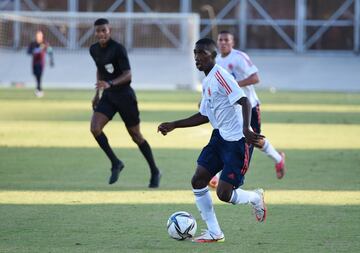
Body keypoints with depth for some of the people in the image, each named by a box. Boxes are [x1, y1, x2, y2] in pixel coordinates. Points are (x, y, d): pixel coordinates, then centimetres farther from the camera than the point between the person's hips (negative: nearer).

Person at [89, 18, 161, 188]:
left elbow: (128, 74, -24)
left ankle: (155, 172, 18)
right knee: (94, 128, -15)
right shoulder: (94, 50, 4)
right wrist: (97, 93, 19)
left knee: (136, 136, 3)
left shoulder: (118, 49, -18)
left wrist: (110, 83, -39)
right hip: (107, 96, 6)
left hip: (124, 95, -6)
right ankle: (115, 163, 2)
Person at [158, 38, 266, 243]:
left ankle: (255, 198, 22)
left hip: (237, 141, -9)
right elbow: (205, 116, 24)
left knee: (224, 194, -10)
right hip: (219, 137, 9)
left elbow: (244, 101, -25)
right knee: (198, 181, 0)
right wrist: (173, 125, 23)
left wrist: (246, 129, -40)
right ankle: (214, 233, 8)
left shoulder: (220, 76, -16)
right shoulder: (207, 82, 14)